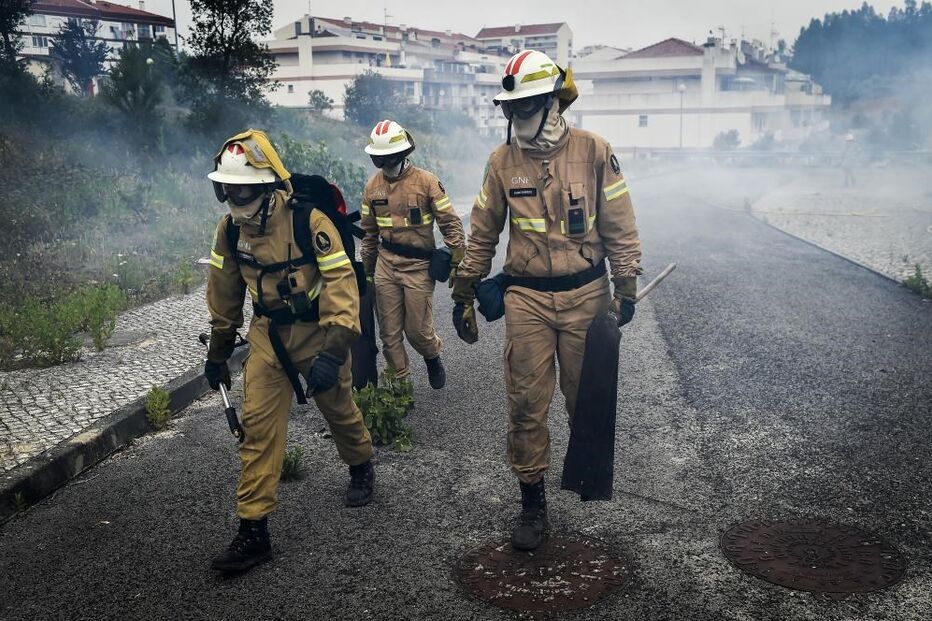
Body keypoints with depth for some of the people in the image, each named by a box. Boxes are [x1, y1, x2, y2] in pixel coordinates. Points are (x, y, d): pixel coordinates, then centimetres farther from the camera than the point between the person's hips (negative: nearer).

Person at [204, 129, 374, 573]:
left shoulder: (308, 221, -23)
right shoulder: (231, 228, -6)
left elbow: (342, 285, -25)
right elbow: (224, 292, 7)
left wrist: (333, 352, -33)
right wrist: (217, 352, 13)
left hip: (317, 330, -4)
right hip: (268, 335, 4)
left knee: (339, 410, 16)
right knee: (258, 424, -5)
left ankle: (361, 468, 48)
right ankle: (253, 529, 1)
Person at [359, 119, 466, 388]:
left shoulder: (426, 181, -7)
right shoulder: (373, 186, 6)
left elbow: (450, 221, -4)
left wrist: (457, 258, -8)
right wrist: (368, 269, 19)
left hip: (419, 265, -4)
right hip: (386, 265, 4)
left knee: (417, 330, 2)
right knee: (389, 332, 5)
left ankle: (432, 357, 35)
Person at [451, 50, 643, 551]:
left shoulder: (593, 152, -6)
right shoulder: (503, 161, -1)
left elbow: (619, 225, 0)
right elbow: (482, 234, 8)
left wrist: (625, 289, 0)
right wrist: (464, 294, 10)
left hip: (586, 293, 0)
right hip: (526, 298, 1)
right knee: (526, 402, 0)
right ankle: (532, 502, 14)